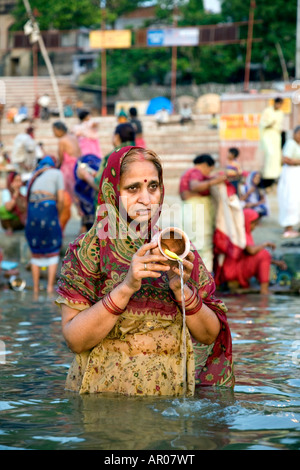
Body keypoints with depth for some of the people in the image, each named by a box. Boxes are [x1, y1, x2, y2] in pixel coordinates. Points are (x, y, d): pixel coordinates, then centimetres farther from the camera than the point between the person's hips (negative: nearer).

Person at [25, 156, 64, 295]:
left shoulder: (35, 176, 24)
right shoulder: (57, 173, 11)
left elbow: (29, 197, 16)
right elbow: (60, 199, 1)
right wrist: (57, 216, 13)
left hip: (32, 210, 4)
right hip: (48, 208, -4)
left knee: (35, 252, 13)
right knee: (53, 251, 6)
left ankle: (36, 287, 10)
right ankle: (50, 286, -2)